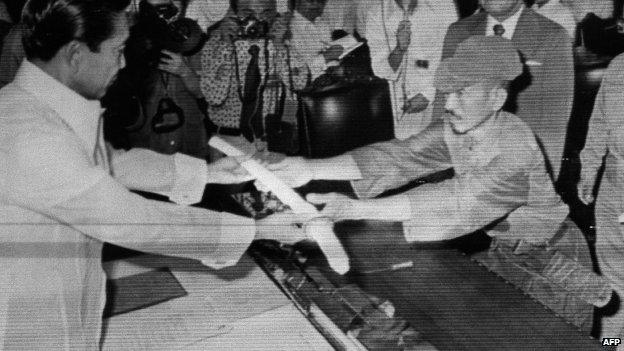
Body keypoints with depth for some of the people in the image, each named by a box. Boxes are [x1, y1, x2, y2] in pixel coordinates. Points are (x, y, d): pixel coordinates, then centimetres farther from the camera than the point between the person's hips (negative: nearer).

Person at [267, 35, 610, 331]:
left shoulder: (516, 149, -34)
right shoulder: (453, 129, -14)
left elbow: (457, 201, -45)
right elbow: (397, 157, -24)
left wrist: (357, 208, -53)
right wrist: (312, 168, -37)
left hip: (551, 260, -5)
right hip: (502, 247, 6)